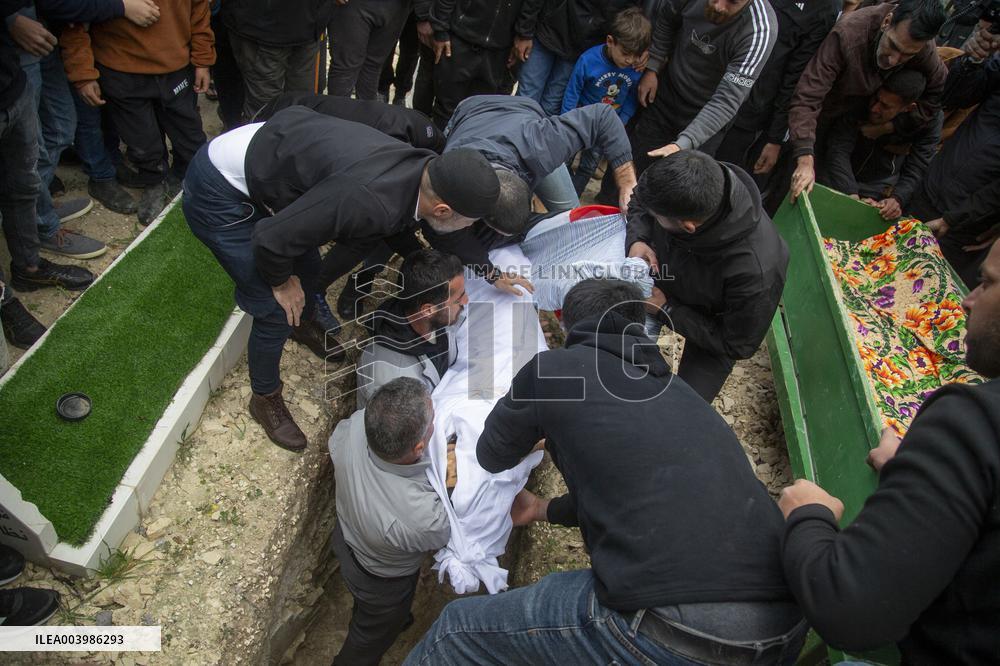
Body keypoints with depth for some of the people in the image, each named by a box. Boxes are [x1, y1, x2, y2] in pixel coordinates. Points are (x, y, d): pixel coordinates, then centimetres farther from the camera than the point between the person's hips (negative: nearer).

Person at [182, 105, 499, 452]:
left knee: (308, 266, 22)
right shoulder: (369, 201, -37)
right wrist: (281, 282, -9)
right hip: (218, 192, -8)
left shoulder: (419, 165, -11)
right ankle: (265, 398, 25)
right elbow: (271, 239, -31)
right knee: (279, 310, -2)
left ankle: (305, 324, 55)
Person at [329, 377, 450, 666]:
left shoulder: (355, 425, -36)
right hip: (383, 582, -5)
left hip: (346, 538, 5)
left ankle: (363, 619, 70)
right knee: (371, 638, 31)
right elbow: (450, 533, -23)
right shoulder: (421, 518, -49)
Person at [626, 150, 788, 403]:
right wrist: (636, 239, -26)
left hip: (712, 329, -4)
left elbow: (738, 346, -26)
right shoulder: (680, 190, -31)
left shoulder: (755, 270, -44)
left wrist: (666, 310, -28)